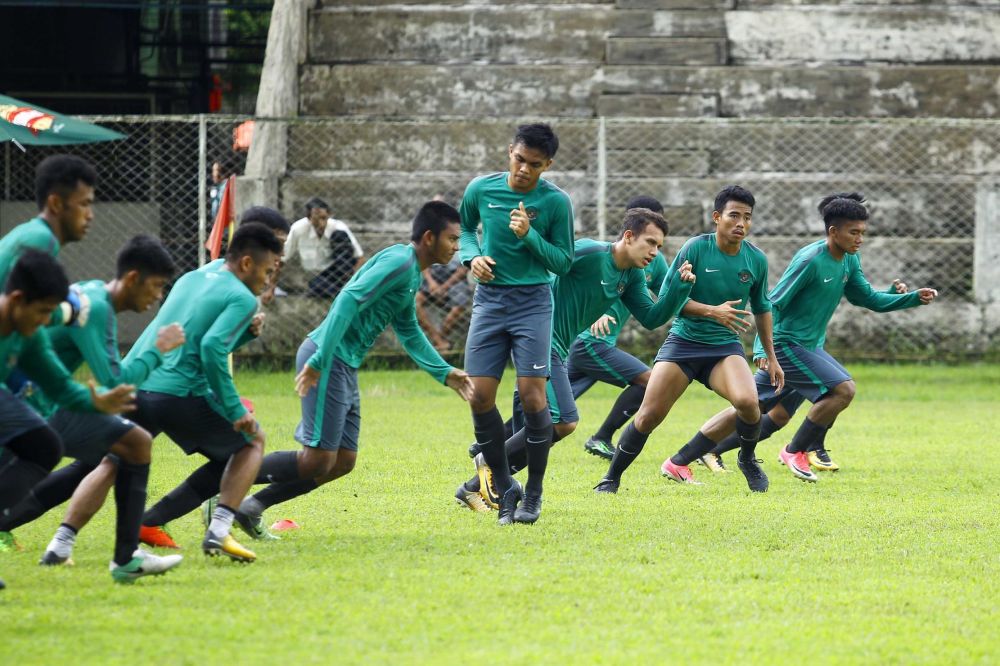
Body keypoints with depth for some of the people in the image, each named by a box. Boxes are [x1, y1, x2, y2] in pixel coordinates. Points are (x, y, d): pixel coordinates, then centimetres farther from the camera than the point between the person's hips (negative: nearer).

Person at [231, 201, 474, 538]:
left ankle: (251, 507, 12)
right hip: (328, 361, -10)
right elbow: (349, 301, -23)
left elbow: (409, 333, 29)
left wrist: (445, 373, 21)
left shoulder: (412, 273, 18)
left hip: (345, 368, 10)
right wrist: (319, 360, -27)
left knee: (342, 461, 9)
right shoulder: (399, 262, -14)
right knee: (318, 459, -12)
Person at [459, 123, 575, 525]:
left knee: (531, 395, -11)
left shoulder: (556, 202, -8)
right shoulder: (482, 189, -1)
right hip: (489, 299, 3)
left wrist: (530, 237, -18)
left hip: (532, 301, -3)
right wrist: (473, 256, -3)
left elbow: (564, 262, -2)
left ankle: (534, 494, 3)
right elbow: (464, 228, 17)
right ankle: (504, 488, 11)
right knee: (479, 397, -4)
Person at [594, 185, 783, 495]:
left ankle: (748, 460, 3)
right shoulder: (695, 249, -10)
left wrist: (771, 357, 18)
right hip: (684, 340, -2)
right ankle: (611, 478, 10)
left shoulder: (756, 260, 1)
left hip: (725, 346, 2)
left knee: (747, 401, -27)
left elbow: (761, 309, 16)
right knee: (649, 416, -9)